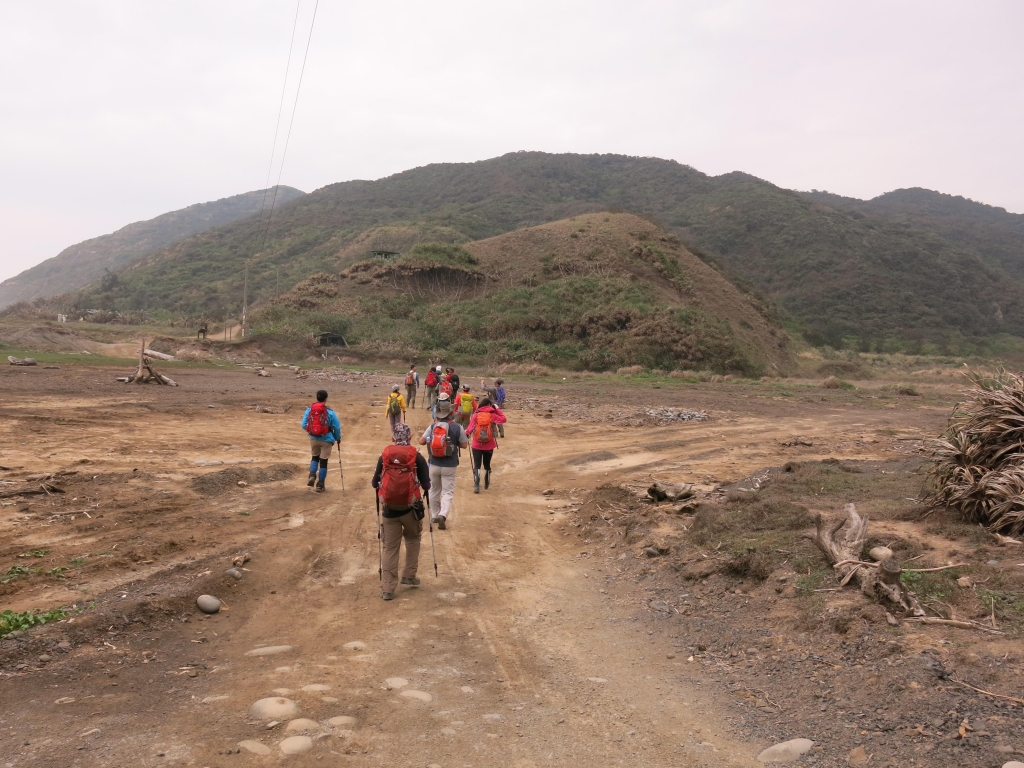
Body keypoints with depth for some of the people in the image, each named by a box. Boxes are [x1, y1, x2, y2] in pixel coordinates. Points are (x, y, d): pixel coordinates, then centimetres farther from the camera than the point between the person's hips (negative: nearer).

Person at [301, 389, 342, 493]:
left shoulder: (309, 410, -4)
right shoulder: (330, 412, -12)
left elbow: (304, 425, -1)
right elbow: (337, 427, -6)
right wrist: (338, 438, 12)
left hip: (313, 439, 3)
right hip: (326, 440, -3)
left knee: (315, 457, 26)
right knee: (323, 461, 7)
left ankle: (312, 476, 4)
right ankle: (320, 485, 12)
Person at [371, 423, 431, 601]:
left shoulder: (384, 456, -1)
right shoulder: (417, 457, -6)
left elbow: (375, 483, 3)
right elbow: (426, 485, -6)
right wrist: (425, 485, 17)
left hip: (389, 509, 1)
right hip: (410, 508, -1)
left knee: (390, 547, 9)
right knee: (413, 538, 26)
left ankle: (387, 588, 8)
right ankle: (409, 576, 28)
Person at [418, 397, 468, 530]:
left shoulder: (432, 426, -5)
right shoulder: (457, 428, -11)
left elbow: (421, 441, -2)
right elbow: (464, 445, -2)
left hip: (434, 464, 3)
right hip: (449, 466, -3)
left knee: (434, 491, 20)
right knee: (448, 492, 2)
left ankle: (436, 515, 28)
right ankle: (443, 515, -18)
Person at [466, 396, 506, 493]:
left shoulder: (476, 415, -7)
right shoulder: (492, 415, -6)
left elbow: (470, 429, -9)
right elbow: (503, 419, 5)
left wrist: (467, 432, 13)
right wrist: (498, 409, 8)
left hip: (477, 445, -1)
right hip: (489, 446, 1)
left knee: (477, 465, 3)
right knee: (487, 465, 18)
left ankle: (476, 486, -9)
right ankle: (486, 484, 33)